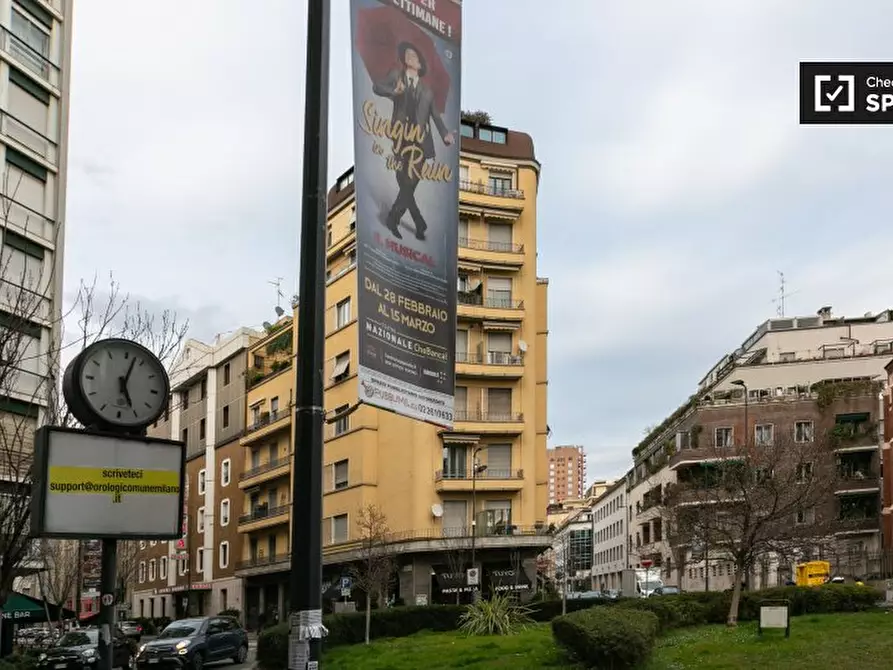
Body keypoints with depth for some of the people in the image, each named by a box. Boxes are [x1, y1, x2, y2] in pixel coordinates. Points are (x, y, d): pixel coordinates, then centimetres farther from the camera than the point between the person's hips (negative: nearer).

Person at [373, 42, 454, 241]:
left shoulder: (425, 87, 14)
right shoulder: (397, 75, 10)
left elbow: (434, 112, 11)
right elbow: (377, 87, 0)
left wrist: (445, 133, -3)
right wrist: (394, 91, -20)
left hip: (420, 139, 2)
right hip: (402, 136, -2)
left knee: (412, 182, 0)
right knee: (405, 181, -8)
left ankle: (393, 220, 14)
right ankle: (419, 224, 3)